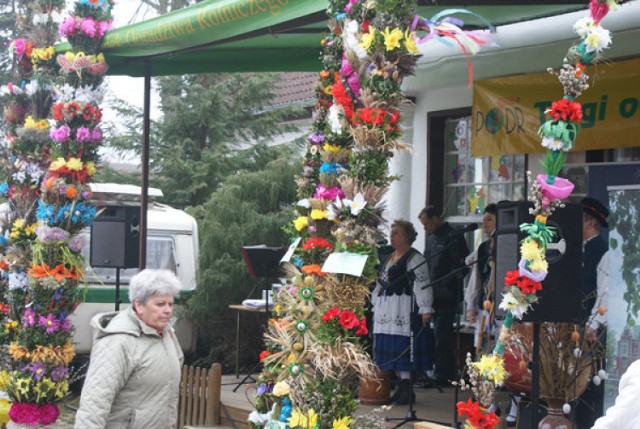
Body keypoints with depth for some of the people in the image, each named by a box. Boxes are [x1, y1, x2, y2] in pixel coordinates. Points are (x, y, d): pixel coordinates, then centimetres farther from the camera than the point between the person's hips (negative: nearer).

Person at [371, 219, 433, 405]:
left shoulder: (415, 258, -7)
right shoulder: (389, 257, 20)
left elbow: (422, 284, -14)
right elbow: (380, 283, 27)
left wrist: (425, 309, -20)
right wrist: (375, 304, 25)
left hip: (404, 310, -9)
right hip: (387, 309, 9)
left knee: (401, 347, -10)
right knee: (391, 350, 7)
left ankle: (406, 389, -5)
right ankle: (402, 388, 13)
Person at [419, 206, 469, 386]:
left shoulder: (453, 237, -9)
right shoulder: (432, 238, 18)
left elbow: (462, 265, -15)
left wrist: (445, 287, -20)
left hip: (446, 296, -9)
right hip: (434, 295, 9)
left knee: (442, 335, -9)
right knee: (443, 335, 12)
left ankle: (441, 375, -7)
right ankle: (449, 374, 19)